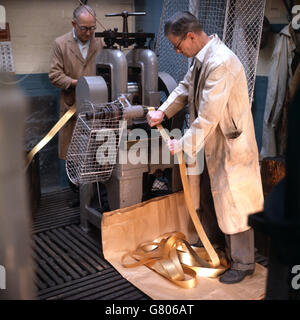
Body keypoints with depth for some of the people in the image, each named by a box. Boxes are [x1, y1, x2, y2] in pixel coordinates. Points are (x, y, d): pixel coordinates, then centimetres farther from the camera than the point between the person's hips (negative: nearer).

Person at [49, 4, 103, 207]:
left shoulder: (100, 43, 5)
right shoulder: (61, 44, 3)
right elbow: (54, 75, -1)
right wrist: (76, 83, -16)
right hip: (73, 106, 0)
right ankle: (78, 190, 18)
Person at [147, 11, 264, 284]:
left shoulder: (221, 62, -28)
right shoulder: (202, 57, 4)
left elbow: (208, 116, -29)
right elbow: (185, 87, 15)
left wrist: (183, 145, -19)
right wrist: (163, 112, -1)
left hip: (232, 144, -10)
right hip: (216, 142, 10)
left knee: (235, 204, 2)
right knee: (223, 200, 21)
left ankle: (243, 263, 21)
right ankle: (231, 251, 40)